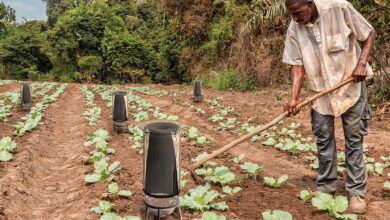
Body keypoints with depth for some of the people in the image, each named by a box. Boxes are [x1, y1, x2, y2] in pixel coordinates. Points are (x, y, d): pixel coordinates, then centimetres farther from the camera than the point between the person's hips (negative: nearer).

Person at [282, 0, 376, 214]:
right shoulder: (294, 29, -10)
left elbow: (369, 34, -6)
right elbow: (297, 65, -8)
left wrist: (361, 64, -17)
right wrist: (294, 97, -18)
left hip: (350, 85, -2)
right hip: (320, 90, 3)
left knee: (354, 139, 2)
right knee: (324, 139, 8)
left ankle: (357, 191, 12)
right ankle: (325, 187, 21)